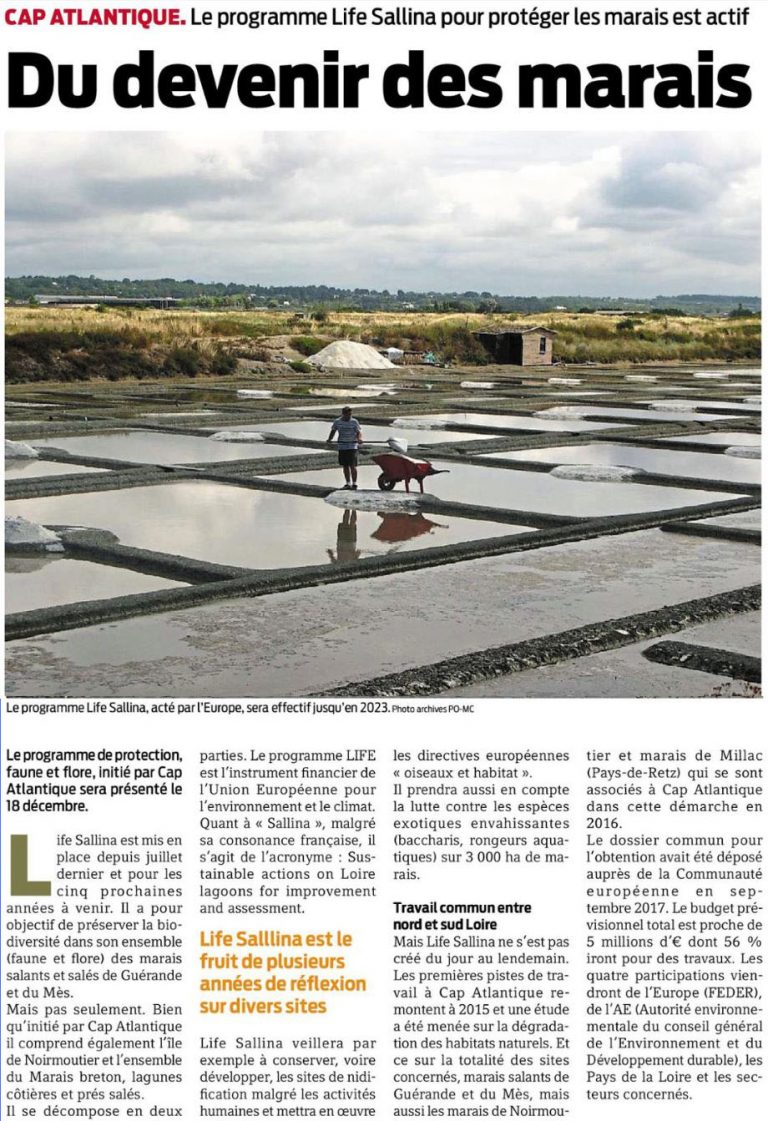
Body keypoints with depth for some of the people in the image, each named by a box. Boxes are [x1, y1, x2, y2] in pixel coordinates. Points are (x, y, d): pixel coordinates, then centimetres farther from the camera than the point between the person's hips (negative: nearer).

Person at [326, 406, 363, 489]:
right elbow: (333, 431, 16)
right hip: (342, 447, 3)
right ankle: (348, 483, 21)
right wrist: (329, 439, 2)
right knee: (345, 466, 10)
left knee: (352, 466, -8)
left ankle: (354, 483, 0)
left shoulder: (354, 422, -3)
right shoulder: (337, 422, 4)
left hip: (352, 447, -3)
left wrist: (360, 438, -27)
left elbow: (359, 432, -7)